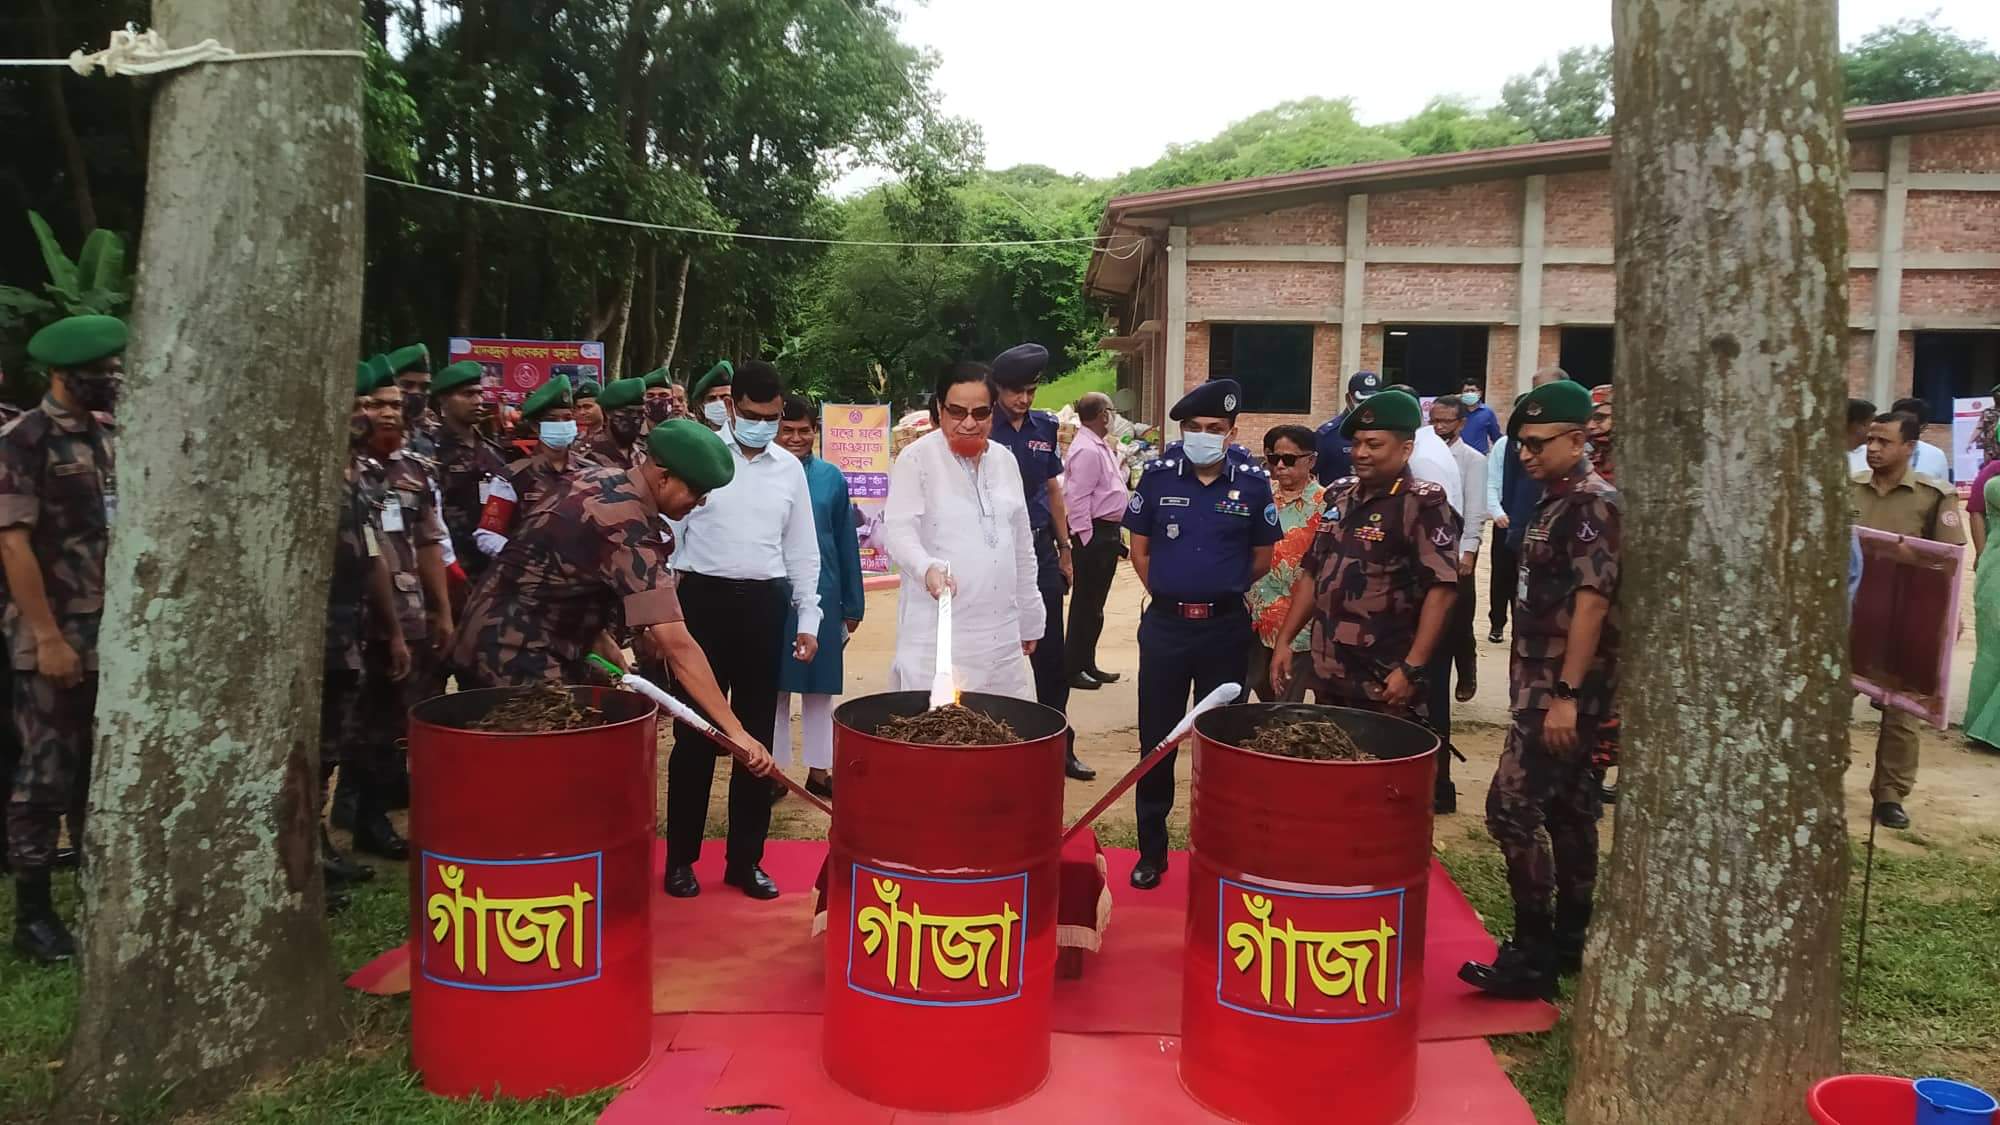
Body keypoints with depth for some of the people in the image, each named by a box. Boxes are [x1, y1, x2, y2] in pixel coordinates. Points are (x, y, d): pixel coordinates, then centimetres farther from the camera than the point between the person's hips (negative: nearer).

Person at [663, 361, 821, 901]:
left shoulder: (790, 468, 8)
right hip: (704, 599, -3)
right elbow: (667, 528, -1)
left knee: (757, 734, 8)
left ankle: (745, 858, 19)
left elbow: (802, 550, 13)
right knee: (694, 732, 4)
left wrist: (808, 619, 8)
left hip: (765, 604, 3)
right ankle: (681, 856, 16)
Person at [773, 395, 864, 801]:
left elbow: (846, 542, 4)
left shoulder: (831, 477, 0)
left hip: (821, 596, 1)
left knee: (819, 686, 10)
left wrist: (852, 603, 5)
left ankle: (818, 768, 21)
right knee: (774, 687, 9)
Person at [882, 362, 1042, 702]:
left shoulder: (1004, 460, 13)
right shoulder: (916, 458, -3)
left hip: (1001, 634, 5)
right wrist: (927, 567, -34)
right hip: (938, 636, -5)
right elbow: (898, 531, -13)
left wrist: (1030, 619, 20)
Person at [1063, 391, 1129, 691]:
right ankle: (1073, 669, 5)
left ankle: (1087, 665, 25)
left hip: (1108, 533, 10)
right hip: (1093, 534, -10)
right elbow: (1077, 499, -21)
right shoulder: (1086, 450, -17)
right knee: (1086, 604, -3)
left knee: (1095, 604, 16)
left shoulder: (1102, 447, 14)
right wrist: (1087, 539, -21)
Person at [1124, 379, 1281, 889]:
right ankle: (1151, 850, 17)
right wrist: (1169, 593, 8)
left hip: (1226, 628, 0)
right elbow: (1139, 549, 8)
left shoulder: (1252, 483, -1)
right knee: (1156, 740, 5)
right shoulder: (1158, 475, 0)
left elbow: (1263, 557, 10)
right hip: (1165, 624, 0)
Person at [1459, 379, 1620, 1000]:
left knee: (1512, 807, -10)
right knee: (1567, 808, 15)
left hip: (1565, 688, -10)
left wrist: (1566, 694, -25)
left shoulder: (1592, 504, -15)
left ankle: (1533, 956, -2)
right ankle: (1567, 942, 25)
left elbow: (1592, 602, -22)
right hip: (1545, 682, 10)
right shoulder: (1554, 504, 14)